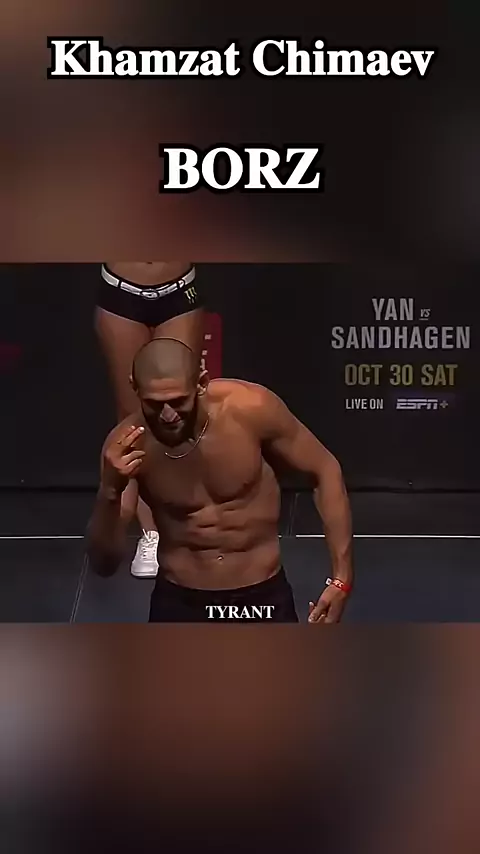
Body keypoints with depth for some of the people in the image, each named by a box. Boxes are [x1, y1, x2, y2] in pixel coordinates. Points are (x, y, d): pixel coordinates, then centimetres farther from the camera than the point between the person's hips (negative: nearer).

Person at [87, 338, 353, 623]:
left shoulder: (250, 409, -20)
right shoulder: (127, 445, -16)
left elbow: (326, 471, -6)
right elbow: (104, 564, -13)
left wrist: (342, 578, -10)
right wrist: (110, 492, -32)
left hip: (262, 594, 0)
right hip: (179, 601, 1)